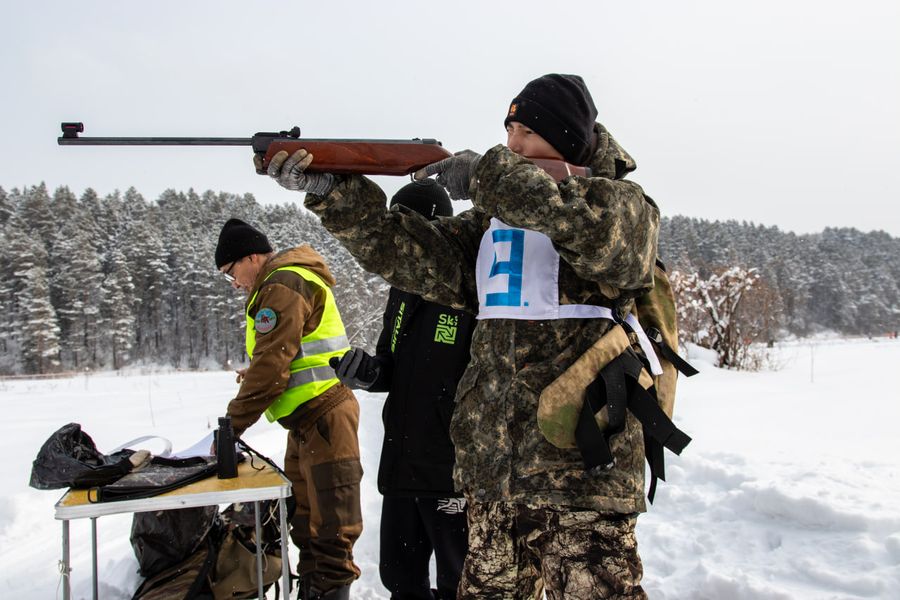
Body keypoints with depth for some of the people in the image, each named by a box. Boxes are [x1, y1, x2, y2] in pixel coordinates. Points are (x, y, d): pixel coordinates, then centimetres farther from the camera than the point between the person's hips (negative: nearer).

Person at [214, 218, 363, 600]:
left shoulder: (282, 285, -12)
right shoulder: (295, 280, 20)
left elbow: (271, 361, -18)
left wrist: (233, 424, -13)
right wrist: (257, 376, 7)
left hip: (323, 416, -11)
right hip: (308, 421, 11)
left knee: (330, 520, -6)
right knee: (304, 514, 16)